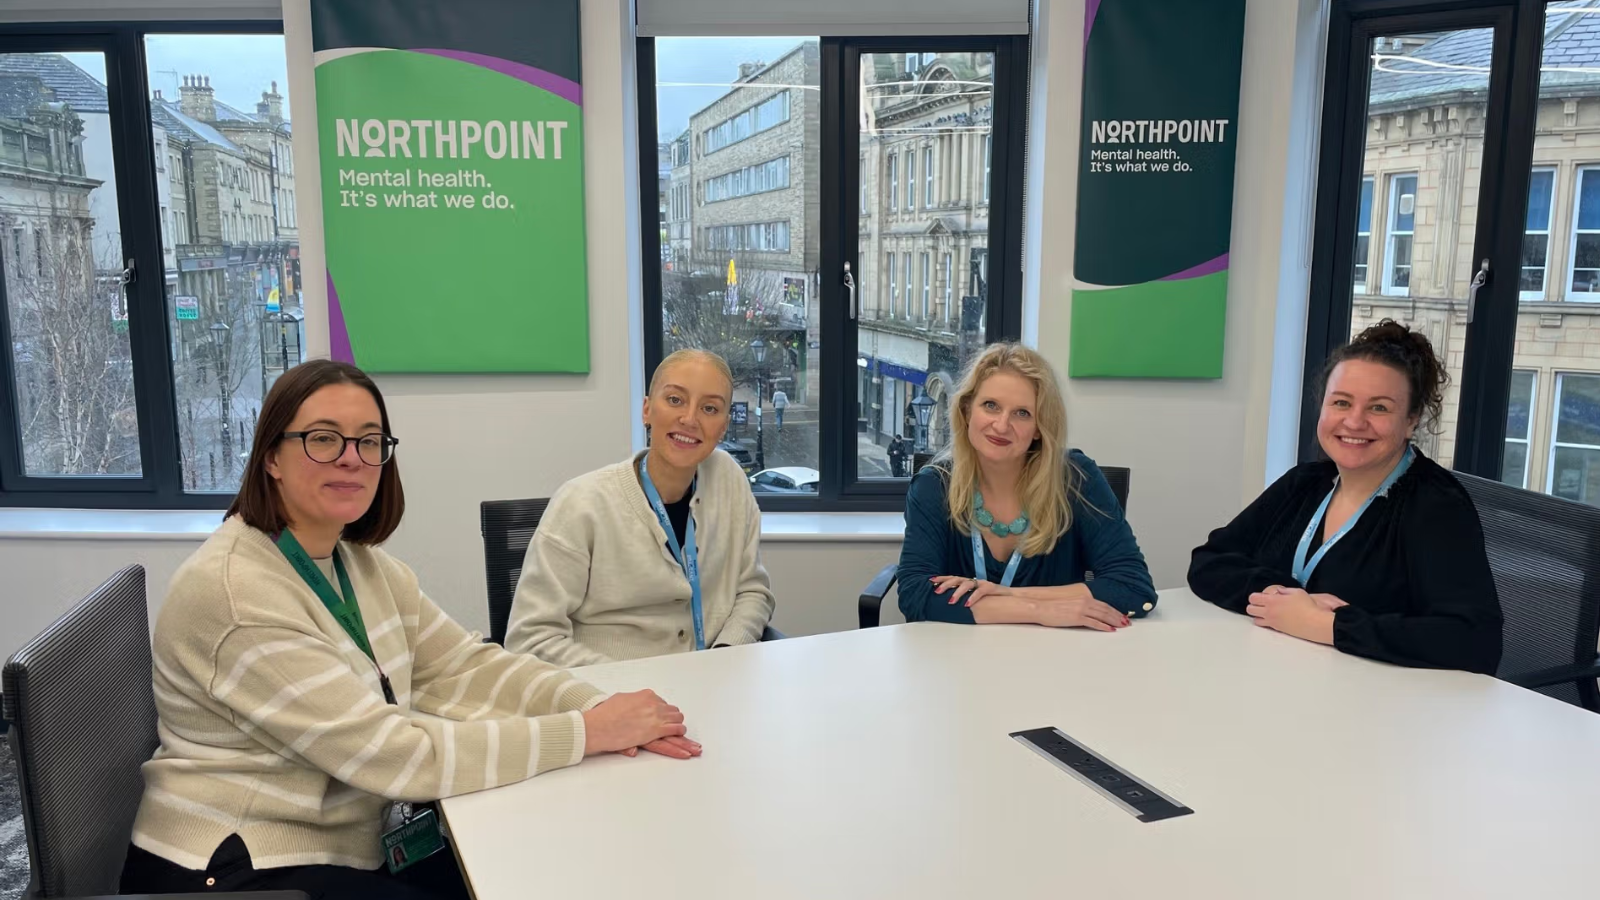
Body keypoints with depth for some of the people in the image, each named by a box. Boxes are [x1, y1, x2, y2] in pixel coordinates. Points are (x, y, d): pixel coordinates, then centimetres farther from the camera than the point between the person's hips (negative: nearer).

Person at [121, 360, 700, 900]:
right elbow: (396, 754, -27)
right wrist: (590, 732, -25)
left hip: (347, 852, 8)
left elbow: (467, 667, -2)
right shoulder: (234, 591, -24)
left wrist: (598, 708, -19)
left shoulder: (365, 566, 5)